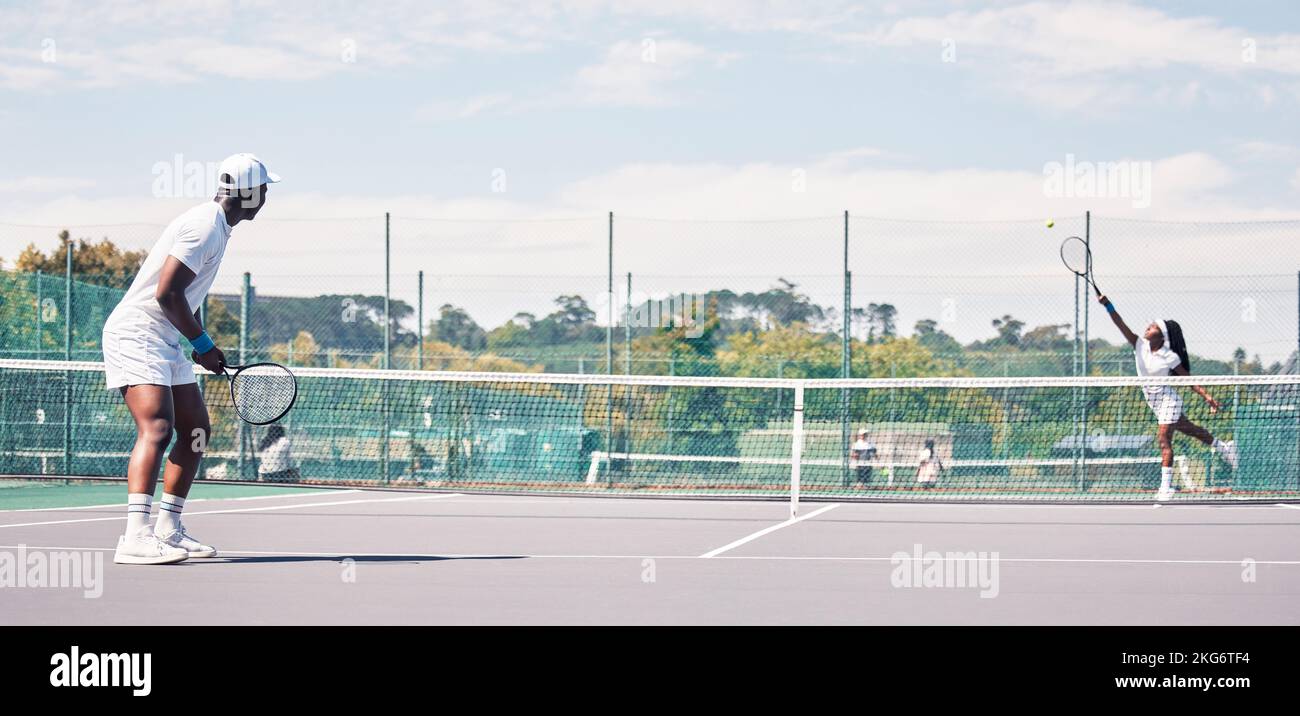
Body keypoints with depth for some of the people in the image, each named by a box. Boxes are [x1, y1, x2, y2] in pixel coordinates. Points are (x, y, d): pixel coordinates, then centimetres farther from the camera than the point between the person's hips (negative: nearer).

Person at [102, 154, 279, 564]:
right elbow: (167, 293, -24)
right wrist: (204, 343, -14)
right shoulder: (205, 226, -18)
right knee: (157, 428, -24)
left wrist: (200, 345, 10)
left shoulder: (217, 227, 15)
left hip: (166, 343, 11)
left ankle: (168, 531, 18)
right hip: (136, 335, -11)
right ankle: (136, 539, -34)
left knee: (196, 430, 13)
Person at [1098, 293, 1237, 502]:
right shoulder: (1139, 345, -6)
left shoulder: (1170, 357, -18)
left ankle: (1166, 486, -15)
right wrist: (1108, 306, -26)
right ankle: (1224, 447, 42)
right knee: (1189, 429, 21)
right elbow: (1121, 325, -14)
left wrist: (1207, 397, -17)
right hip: (1153, 400, 7)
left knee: (1163, 438, -15)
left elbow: (1189, 379, -12)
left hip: (1168, 399, -6)